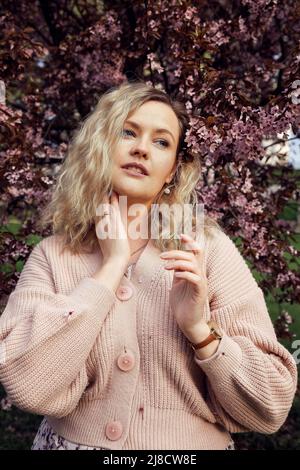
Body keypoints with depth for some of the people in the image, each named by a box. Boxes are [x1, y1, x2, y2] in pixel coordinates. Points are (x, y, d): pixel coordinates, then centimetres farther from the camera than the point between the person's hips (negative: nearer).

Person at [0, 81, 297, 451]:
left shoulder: (209, 248, -11)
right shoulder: (52, 256, -8)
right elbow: (31, 388, -23)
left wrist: (201, 328, -27)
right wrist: (112, 266, -20)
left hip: (193, 446, 0)